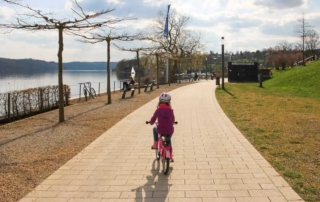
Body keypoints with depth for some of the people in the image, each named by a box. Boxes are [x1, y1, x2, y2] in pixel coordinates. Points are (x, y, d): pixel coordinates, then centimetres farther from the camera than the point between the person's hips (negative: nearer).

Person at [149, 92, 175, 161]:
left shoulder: (158, 110, -3)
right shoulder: (170, 110, 2)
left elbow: (152, 121, 3)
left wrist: (151, 122, 26)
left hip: (160, 130, -2)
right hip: (170, 130, 2)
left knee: (155, 129, 33)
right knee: (168, 140, 32)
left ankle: (155, 144, 29)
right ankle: (170, 156, 34)